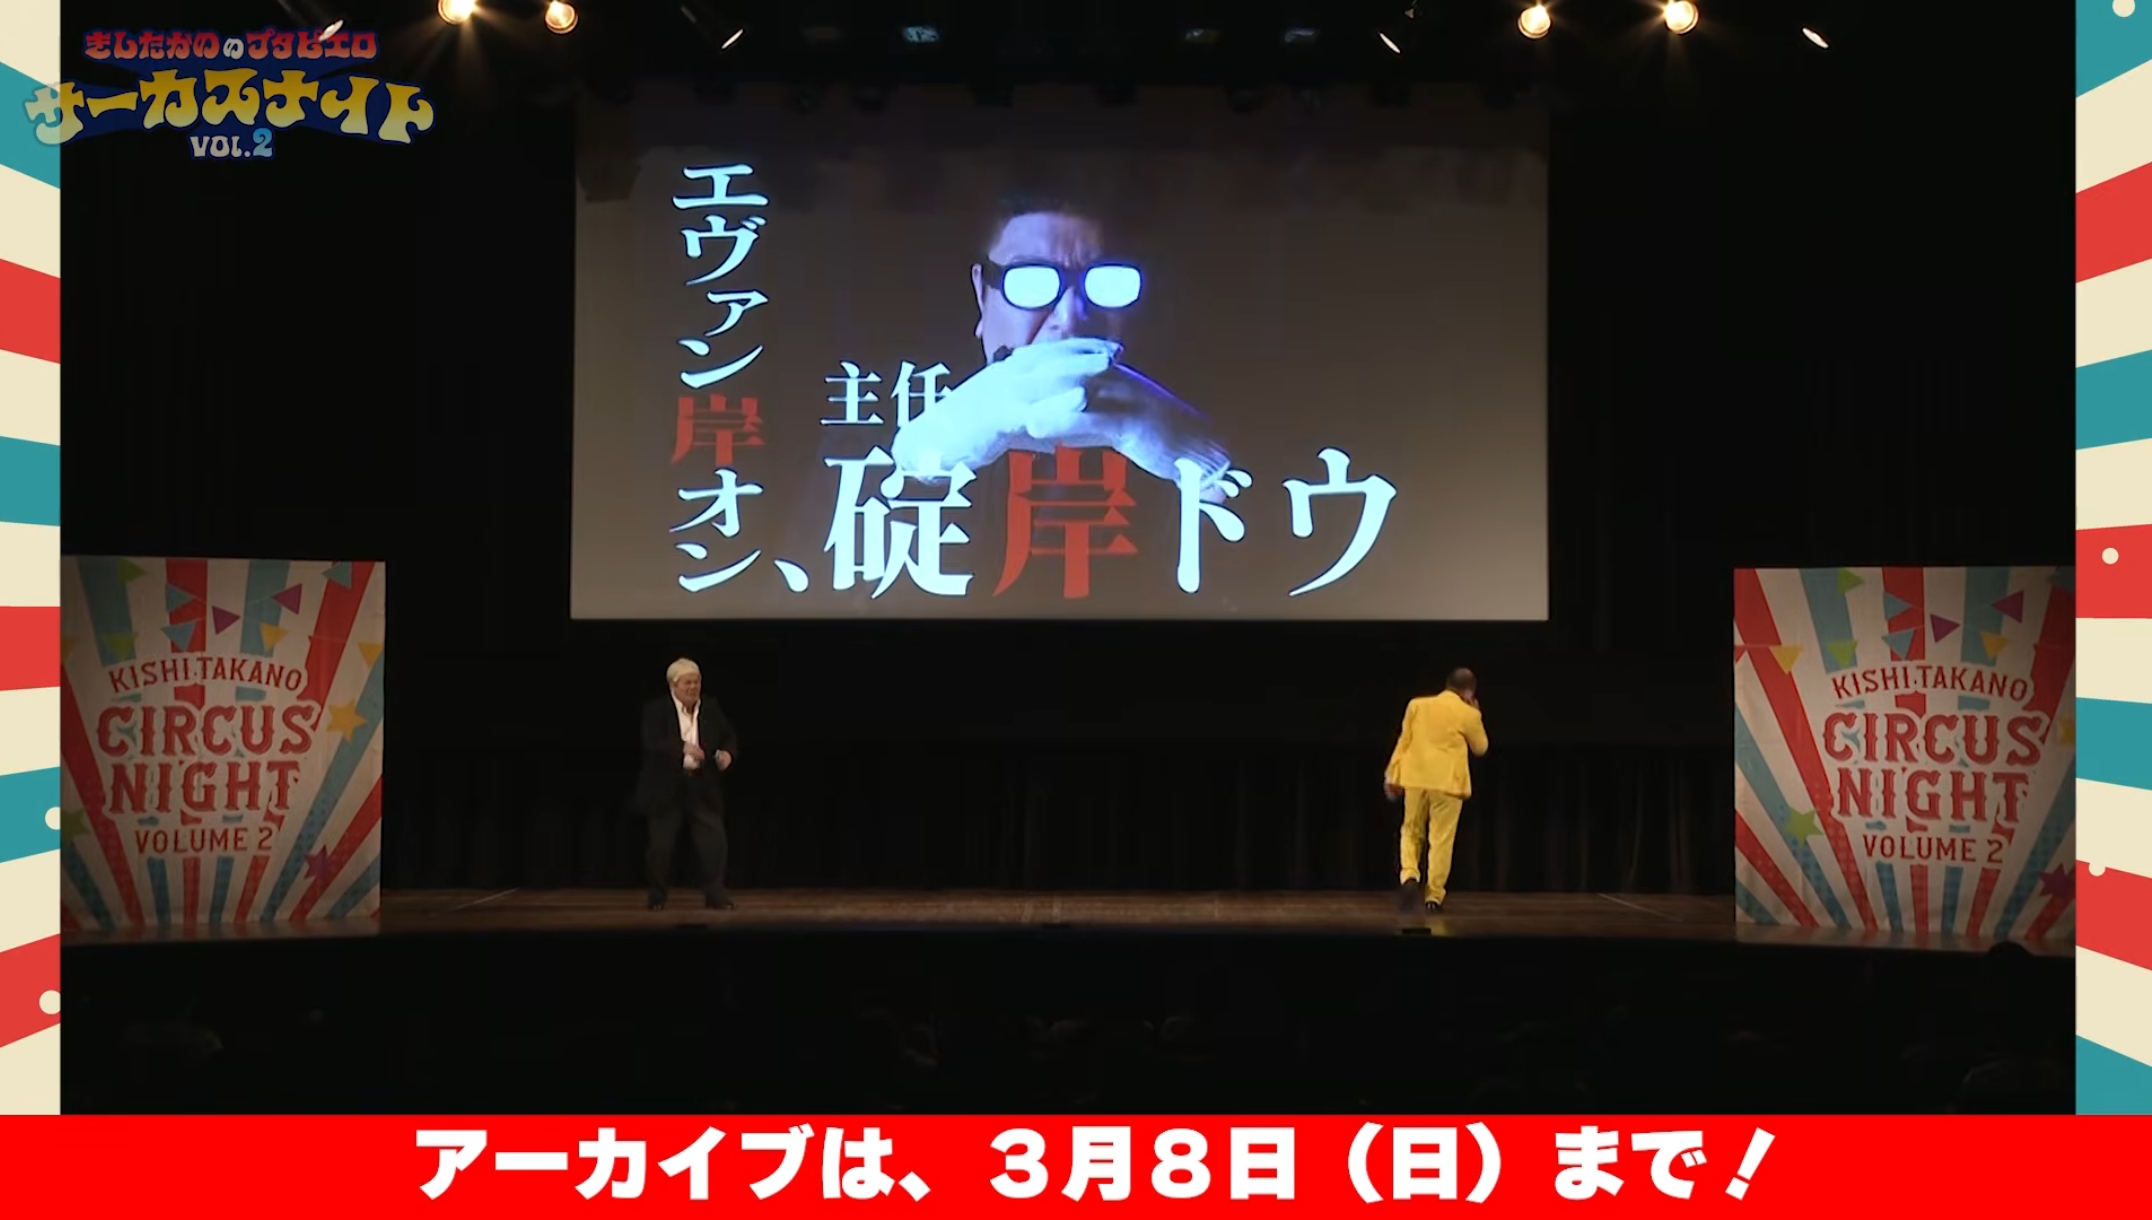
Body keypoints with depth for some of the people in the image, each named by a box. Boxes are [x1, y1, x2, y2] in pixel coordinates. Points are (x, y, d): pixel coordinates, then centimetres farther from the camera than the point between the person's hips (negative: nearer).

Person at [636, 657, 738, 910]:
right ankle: (657, 895, 17)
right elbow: (652, 744, -21)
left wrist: (727, 753, -13)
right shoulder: (656, 710, -7)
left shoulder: (712, 709, 6)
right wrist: (683, 748, -34)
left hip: (703, 787, 3)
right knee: (661, 844, 2)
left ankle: (715, 893, 3)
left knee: (714, 840, -5)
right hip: (666, 787, -3)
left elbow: (730, 738, 11)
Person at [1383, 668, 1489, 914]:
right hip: (1448, 783, -2)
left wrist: (1393, 775, 10)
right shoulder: (1469, 714, -2)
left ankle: (1409, 876, -6)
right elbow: (1480, 748, 12)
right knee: (1441, 839, 3)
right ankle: (1434, 897, 1)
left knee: (1412, 832, 17)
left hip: (1416, 779, 2)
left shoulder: (1417, 705, 5)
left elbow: (1404, 742, 5)